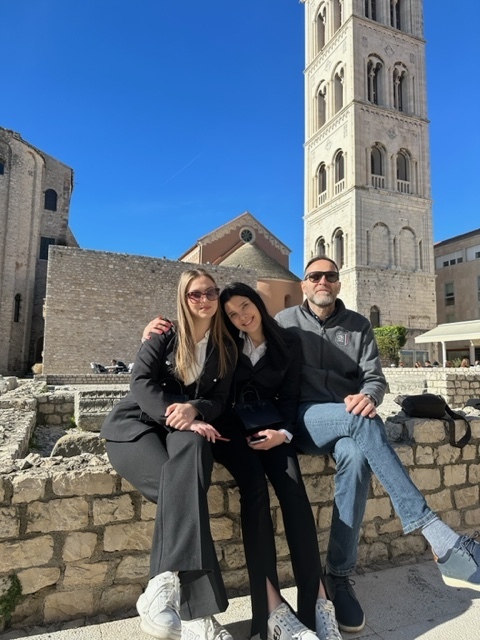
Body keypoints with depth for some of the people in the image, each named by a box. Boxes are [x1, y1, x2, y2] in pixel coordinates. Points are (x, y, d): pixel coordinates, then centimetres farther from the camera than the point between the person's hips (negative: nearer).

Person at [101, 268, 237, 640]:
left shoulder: (226, 348, 12)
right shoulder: (164, 337, 5)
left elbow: (219, 400, 5)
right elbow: (142, 384, -8)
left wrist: (195, 411, -19)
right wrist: (175, 415, -24)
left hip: (190, 427, 2)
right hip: (136, 423, -2)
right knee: (182, 486, -32)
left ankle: (164, 584, -41)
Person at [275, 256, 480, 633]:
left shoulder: (358, 325, 13)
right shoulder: (285, 322, 8)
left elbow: (375, 378, 5)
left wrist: (368, 396, -19)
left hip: (347, 424, 2)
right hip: (303, 419, -2)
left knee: (355, 454, -32)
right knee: (360, 419, -32)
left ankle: (339, 576, -18)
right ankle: (441, 539, -33)